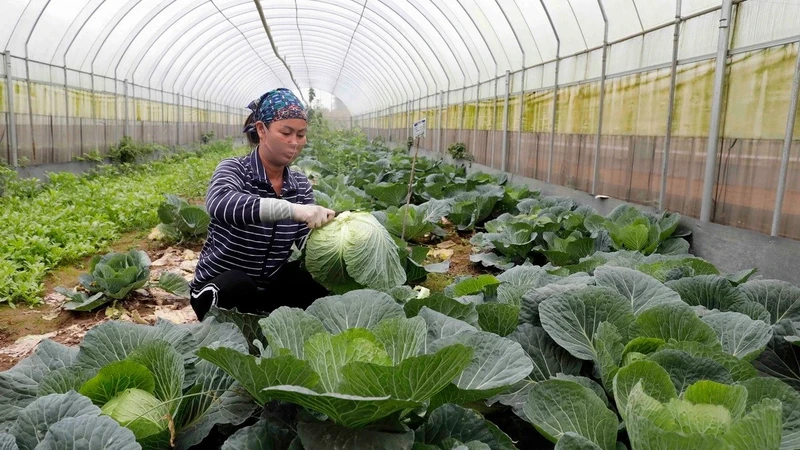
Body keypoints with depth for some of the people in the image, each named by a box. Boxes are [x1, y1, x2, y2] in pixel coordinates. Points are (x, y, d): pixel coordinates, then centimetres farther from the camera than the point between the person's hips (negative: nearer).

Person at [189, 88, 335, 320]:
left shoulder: (301, 184, -1)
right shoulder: (234, 169, -15)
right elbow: (219, 203, -40)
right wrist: (292, 209, -51)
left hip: (271, 285, 5)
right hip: (220, 290, -4)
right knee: (236, 286, -36)